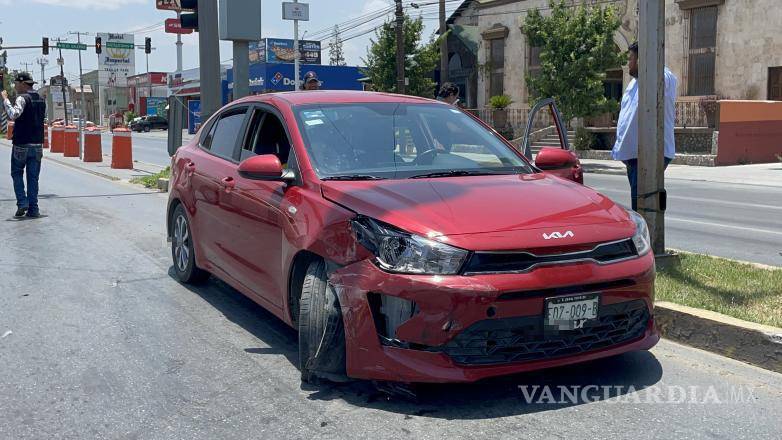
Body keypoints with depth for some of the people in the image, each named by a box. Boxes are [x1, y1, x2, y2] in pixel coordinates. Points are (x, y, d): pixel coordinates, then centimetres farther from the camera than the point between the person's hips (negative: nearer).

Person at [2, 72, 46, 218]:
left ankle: (22, 202, -1)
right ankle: (33, 209, 5)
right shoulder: (41, 99, 11)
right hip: (37, 144, 6)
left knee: (17, 173, 10)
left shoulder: (22, 98, -12)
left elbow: (13, 115, -28)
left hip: (21, 144, -6)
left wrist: (5, 99, -17)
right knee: (33, 177, 8)